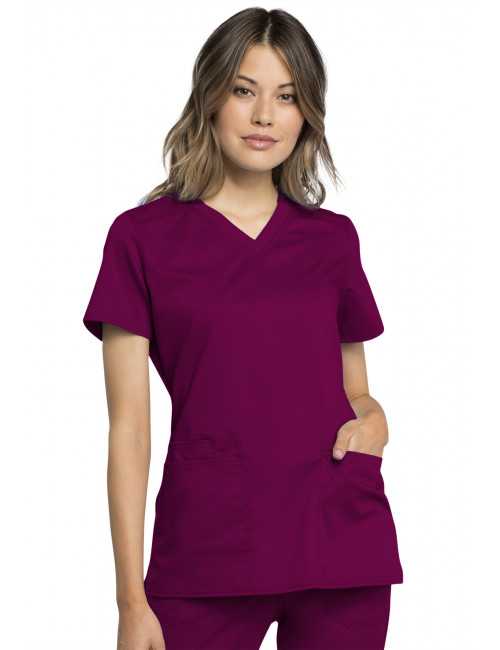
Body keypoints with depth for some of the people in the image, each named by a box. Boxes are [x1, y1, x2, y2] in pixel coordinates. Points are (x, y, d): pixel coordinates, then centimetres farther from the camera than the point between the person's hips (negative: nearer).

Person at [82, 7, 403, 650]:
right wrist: (131, 598, -7)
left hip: (342, 544, 3)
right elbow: (129, 427, -3)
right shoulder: (143, 236, 0)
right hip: (206, 549, -2)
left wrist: (373, 422, -5)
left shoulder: (333, 237, 9)